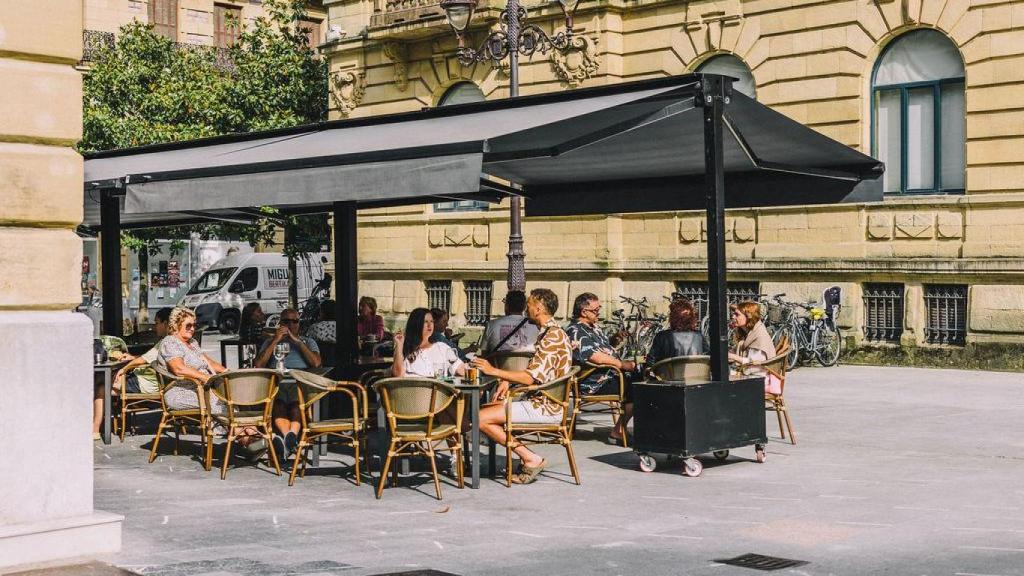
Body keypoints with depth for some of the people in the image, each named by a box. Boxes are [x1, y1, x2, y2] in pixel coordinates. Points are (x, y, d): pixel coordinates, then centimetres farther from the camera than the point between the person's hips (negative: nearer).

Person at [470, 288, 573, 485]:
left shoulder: (553, 336, -18)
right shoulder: (549, 333, 16)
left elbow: (530, 377, -24)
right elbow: (535, 372, 22)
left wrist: (493, 371, -18)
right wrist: (507, 380, 6)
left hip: (544, 407, -11)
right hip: (541, 401, 11)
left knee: (481, 418, -15)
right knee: (483, 410, 15)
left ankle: (531, 458, -10)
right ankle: (527, 456, 5)